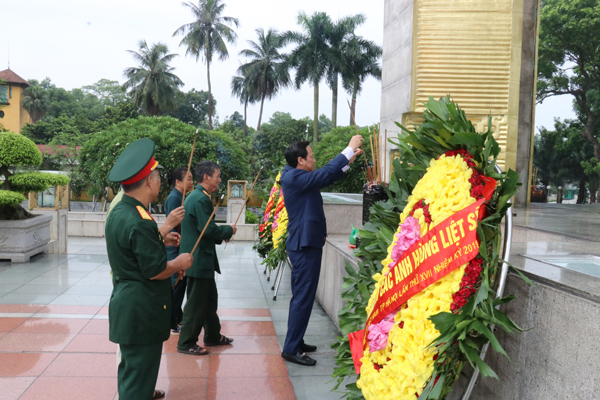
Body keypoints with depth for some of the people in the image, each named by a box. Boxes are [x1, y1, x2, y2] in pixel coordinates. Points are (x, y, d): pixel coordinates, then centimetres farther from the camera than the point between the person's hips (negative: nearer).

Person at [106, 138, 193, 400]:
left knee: (131, 366, 27)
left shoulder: (119, 212, 5)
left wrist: (160, 237, 18)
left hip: (125, 304, 10)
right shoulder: (140, 222, -26)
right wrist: (180, 263, -6)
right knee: (139, 371, 2)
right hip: (142, 312, -10)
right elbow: (155, 270, -23)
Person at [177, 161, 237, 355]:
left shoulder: (194, 197, 13)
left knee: (210, 299, 20)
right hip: (199, 259, -11)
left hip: (200, 258, 11)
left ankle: (213, 336, 33)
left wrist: (222, 235, 11)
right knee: (196, 303, 0)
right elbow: (209, 230, -23)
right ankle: (186, 343, 10)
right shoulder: (201, 199, -20)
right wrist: (228, 230, -7)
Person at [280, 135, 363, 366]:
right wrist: (350, 148, -15)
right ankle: (291, 349, 0)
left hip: (303, 244, 11)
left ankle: (295, 342, 28)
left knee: (301, 297, 18)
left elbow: (326, 178, 20)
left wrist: (349, 159, 16)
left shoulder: (296, 177, 13)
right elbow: (326, 173, -25)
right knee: (303, 297, -6)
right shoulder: (295, 178, -18)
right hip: (305, 245, -11)